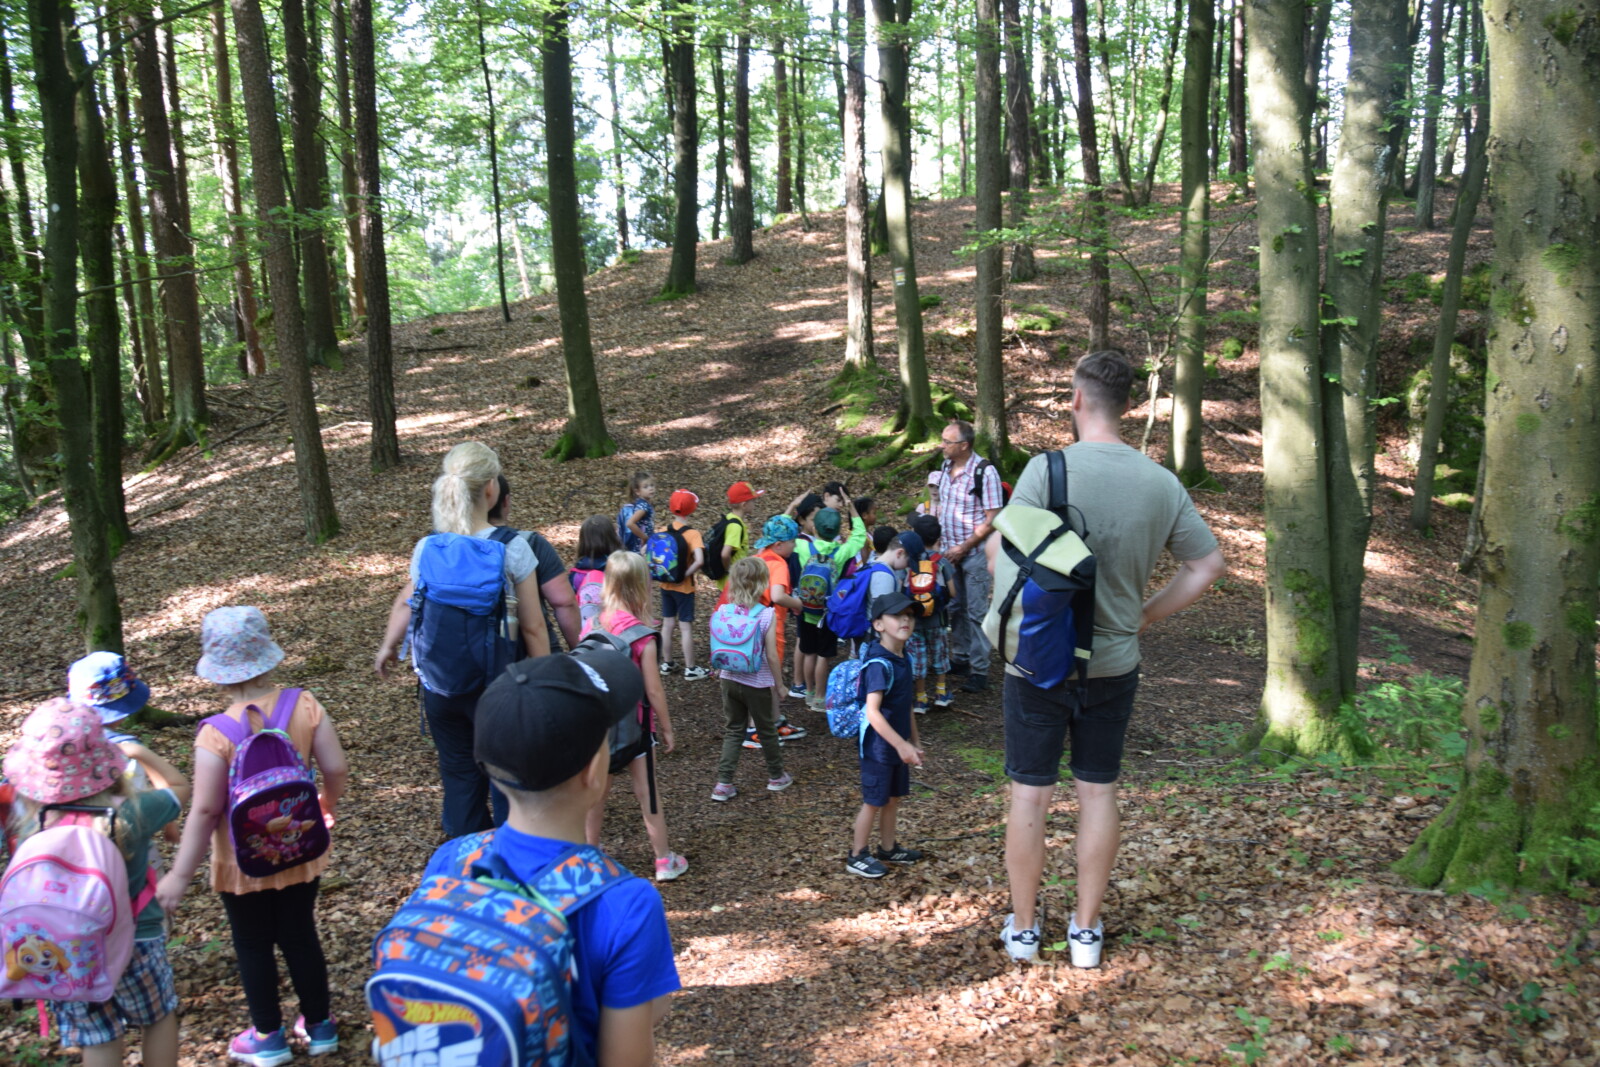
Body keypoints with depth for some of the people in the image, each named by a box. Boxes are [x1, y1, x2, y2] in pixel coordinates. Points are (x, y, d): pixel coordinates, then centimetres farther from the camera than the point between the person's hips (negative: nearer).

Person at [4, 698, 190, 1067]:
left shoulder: (23, 818, -22)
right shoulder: (132, 813, -23)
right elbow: (179, 788, -3)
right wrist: (138, 751, 2)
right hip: (135, 945, -2)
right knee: (160, 1017, 24)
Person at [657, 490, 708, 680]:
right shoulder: (692, 533, -18)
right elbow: (699, 560, -32)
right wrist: (686, 574, -18)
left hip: (665, 584, 5)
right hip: (683, 587, -5)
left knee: (667, 624, 15)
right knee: (686, 627, 2)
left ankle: (666, 663, 26)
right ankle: (690, 669, 10)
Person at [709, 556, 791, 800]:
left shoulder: (723, 611, -8)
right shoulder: (767, 615, -18)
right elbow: (772, 656, -14)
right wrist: (780, 683, -1)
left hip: (730, 680, 3)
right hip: (757, 683, -3)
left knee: (733, 731, 15)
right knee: (766, 730, 16)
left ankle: (723, 784, 10)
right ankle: (776, 776, 34)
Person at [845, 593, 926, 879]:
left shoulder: (903, 660, 5)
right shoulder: (879, 664, -23)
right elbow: (872, 712, -29)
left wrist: (914, 741, 19)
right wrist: (901, 745, -29)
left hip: (898, 745, 8)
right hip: (879, 746, -8)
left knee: (894, 797, 19)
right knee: (874, 801, 4)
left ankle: (889, 848, 35)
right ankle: (857, 856, 19)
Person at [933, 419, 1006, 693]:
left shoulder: (984, 471, -18)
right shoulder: (945, 467, 4)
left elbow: (992, 519, -17)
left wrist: (964, 547, -17)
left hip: (975, 553, -7)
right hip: (950, 550, 7)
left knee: (976, 612, -1)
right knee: (955, 608, 16)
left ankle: (979, 671, 7)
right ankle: (960, 658, 30)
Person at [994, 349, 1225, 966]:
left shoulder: (1048, 469, -16)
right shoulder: (1161, 483, -3)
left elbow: (1000, 552, -20)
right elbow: (1208, 565, 3)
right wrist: (1147, 615, 8)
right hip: (1115, 663, 3)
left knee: (1030, 793, 10)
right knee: (1098, 791, 15)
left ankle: (1023, 928, 24)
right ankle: (1086, 931, 26)